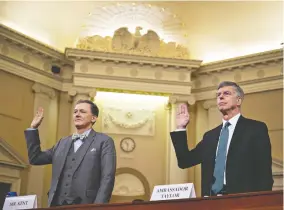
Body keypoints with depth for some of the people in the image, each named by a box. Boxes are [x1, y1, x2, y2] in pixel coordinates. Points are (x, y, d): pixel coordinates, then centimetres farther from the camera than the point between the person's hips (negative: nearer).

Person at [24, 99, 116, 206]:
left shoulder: (104, 141, 0)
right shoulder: (63, 142, 18)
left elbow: (107, 178, -8)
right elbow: (35, 158, 19)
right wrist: (33, 128, 15)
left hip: (85, 206, -5)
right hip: (57, 205, 5)